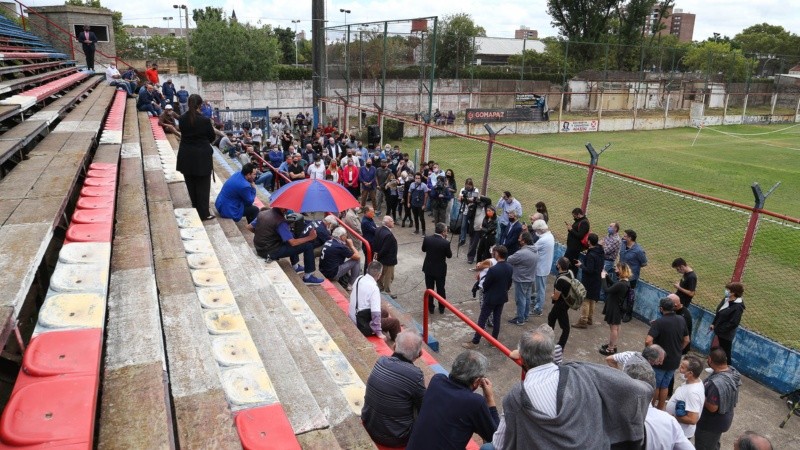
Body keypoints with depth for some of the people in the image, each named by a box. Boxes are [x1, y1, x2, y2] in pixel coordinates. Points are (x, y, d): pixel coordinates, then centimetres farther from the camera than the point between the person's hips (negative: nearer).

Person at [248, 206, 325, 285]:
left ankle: (296, 266, 34)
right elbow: (293, 242, -21)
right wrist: (310, 237, -11)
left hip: (259, 249, 9)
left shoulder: (261, 213, 2)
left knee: (291, 234, 28)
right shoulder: (280, 221, -21)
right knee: (308, 245, -6)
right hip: (271, 253, -9)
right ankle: (308, 277, 4)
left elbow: (249, 227, 13)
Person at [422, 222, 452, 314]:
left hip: (428, 268, 2)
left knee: (429, 289, 15)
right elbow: (449, 255, -6)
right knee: (440, 289, 16)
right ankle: (441, 308, 30)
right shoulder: (445, 243, -23)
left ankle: (430, 308, 26)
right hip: (440, 270, -2)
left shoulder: (427, 239, -13)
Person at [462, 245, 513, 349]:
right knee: (497, 319, 18)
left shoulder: (493, 269, -28)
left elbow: (485, 285, -15)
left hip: (491, 298, -6)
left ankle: (475, 342, 13)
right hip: (502, 297, 6)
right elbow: (509, 284, 6)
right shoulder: (510, 268, -6)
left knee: (482, 320, 5)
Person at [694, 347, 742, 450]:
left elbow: (712, 408, -30)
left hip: (712, 423, -8)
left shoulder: (717, 383, -38)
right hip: (724, 418, 8)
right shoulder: (733, 371, -9)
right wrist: (705, 387, 1)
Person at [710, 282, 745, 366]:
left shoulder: (738, 307, -23)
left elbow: (734, 323, -24)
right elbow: (718, 312, 13)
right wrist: (714, 324, 11)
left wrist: (721, 329, -19)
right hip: (719, 331, 8)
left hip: (726, 334, -8)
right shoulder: (726, 299, 2)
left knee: (725, 352, 5)